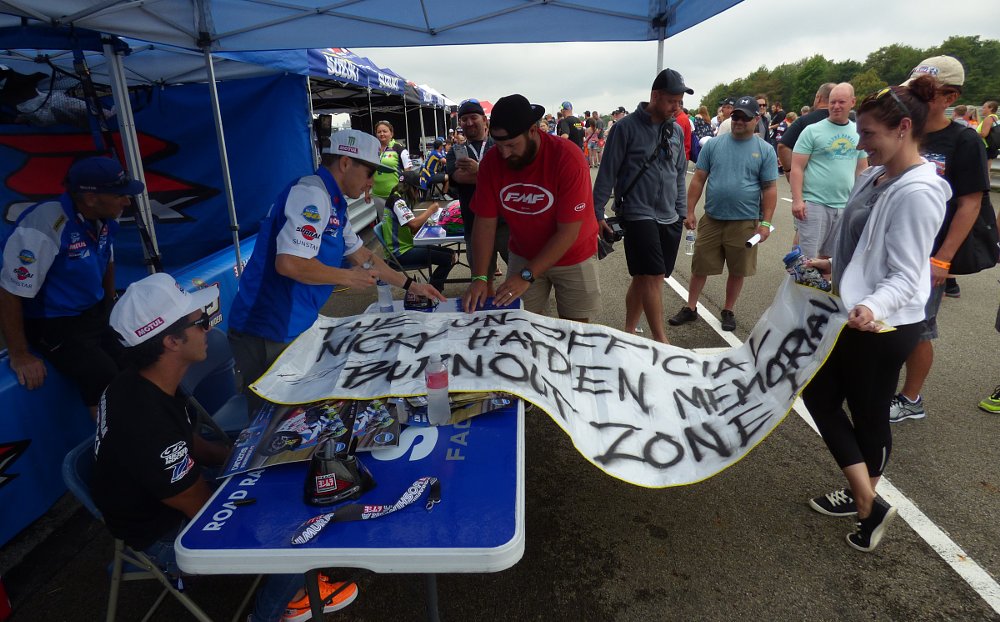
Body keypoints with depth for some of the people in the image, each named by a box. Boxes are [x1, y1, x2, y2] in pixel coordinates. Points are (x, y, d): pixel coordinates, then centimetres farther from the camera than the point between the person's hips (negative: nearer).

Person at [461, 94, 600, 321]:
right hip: (523, 255, 3)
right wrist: (479, 278, -20)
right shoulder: (492, 161, -13)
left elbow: (568, 232, -25)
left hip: (572, 256, -2)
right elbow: (485, 224, -11)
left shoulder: (568, 158, -25)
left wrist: (527, 276, -28)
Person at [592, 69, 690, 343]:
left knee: (643, 278, 11)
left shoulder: (676, 131, 13)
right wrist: (597, 213, -8)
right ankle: (661, 341, 0)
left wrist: (682, 212, 16)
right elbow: (607, 173, -6)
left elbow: (679, 176, 19)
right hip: (639, 215, -6)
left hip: (670, 218, 6)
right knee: (654, 277, -10)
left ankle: (628, 331, 23)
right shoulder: (626, 127, -6)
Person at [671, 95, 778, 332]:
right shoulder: (714, 145, 2)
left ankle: (728, 311, 27)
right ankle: (690, 308, 22)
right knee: (700, 266, 8)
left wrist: (765, 222, -5)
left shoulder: (765, 150, 0)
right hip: (711, 219, 1)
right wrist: (690, 211, -1)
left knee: (737, 271, 10)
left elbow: (769, 189, 0)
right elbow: (698, 179, 3)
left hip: (745, 222, -1)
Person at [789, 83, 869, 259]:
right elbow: (797, 168, -8)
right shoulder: (812, 131, -4)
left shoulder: (858, 133, 11)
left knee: (831, 257, 14)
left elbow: (861, 169, 18)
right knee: (809, 257, -4)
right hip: (814, 203, -5)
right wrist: (797, 200, -16)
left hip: (846, 206, 5)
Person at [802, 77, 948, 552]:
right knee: (818, 394, 14)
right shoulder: (873, 177, 5)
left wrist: (873, 308, -42)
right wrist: (832, 265, 26)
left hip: (884, 326, -10)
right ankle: (863, 499, 28)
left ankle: (866, 501, 30)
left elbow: (905, 276, -25)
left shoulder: (918, 193, -21)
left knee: (868, 415, 7)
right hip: (854, 315, 10)